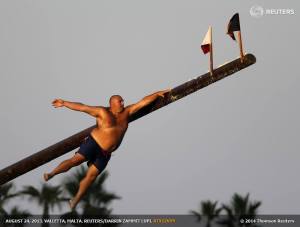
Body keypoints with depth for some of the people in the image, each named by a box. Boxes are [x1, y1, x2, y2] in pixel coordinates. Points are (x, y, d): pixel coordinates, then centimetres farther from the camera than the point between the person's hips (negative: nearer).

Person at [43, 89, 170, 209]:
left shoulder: (126, 112, 9)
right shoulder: (102, 112, -4)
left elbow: (143, 102, 9)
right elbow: (81, 107, -4)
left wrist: (157, 94, 9)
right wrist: (64, 103, -6)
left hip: (105, 154, 4)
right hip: (92, 144, -4)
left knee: (91, 176, -2)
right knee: (76, 160, -23)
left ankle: (75, 201, 5)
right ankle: (51, 174, -10)